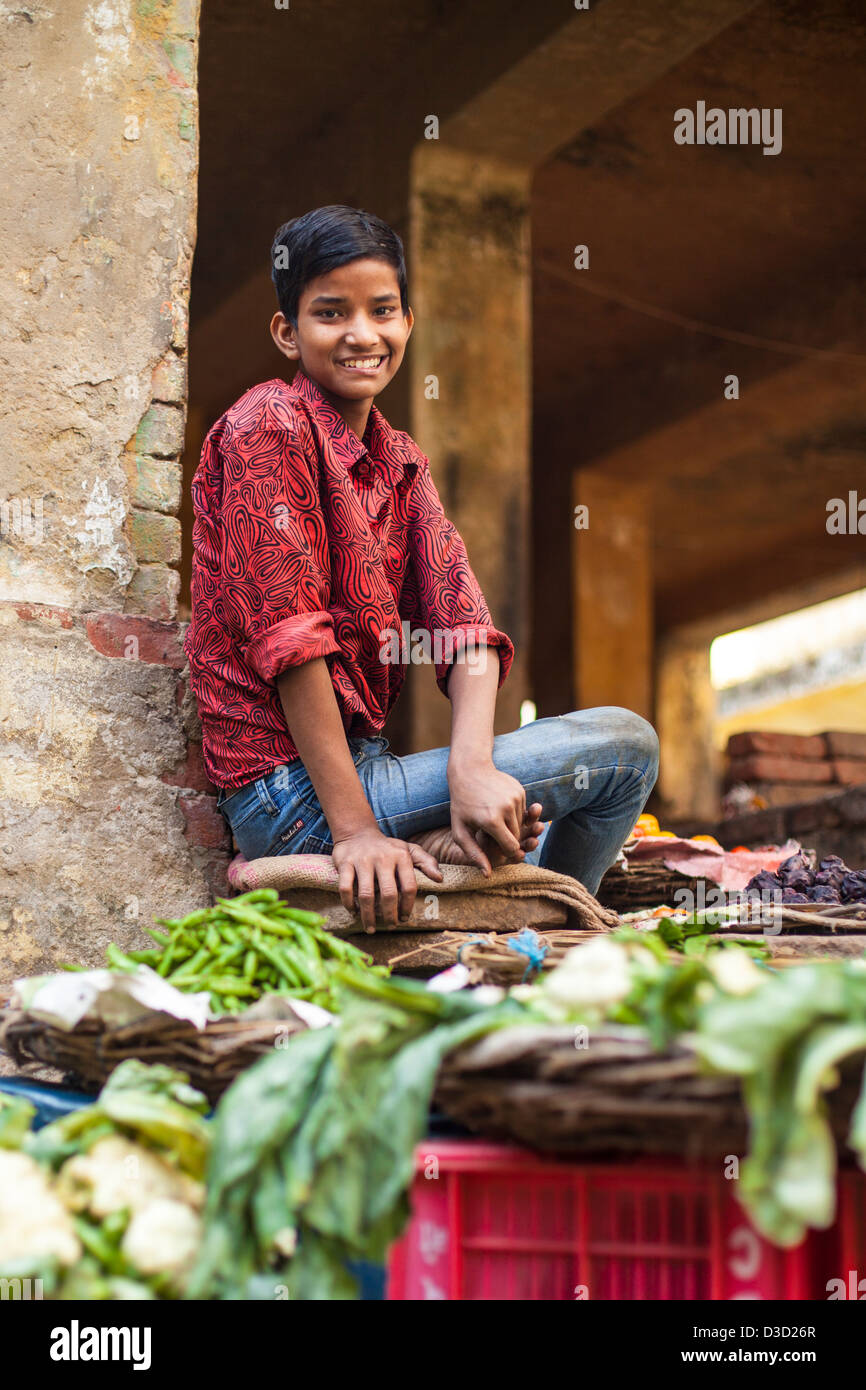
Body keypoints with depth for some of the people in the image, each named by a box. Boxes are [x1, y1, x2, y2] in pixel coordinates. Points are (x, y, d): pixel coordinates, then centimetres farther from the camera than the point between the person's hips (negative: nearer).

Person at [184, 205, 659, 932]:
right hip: (293, 795, -8)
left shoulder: (403, 462, 13)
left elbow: (462, 624, -1)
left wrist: (472, 768, -20)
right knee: (625, 743, -6)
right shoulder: (271, 425, -11)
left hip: (363, 760, 8)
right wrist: (356, 831, -23)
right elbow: (288, 636, -19)